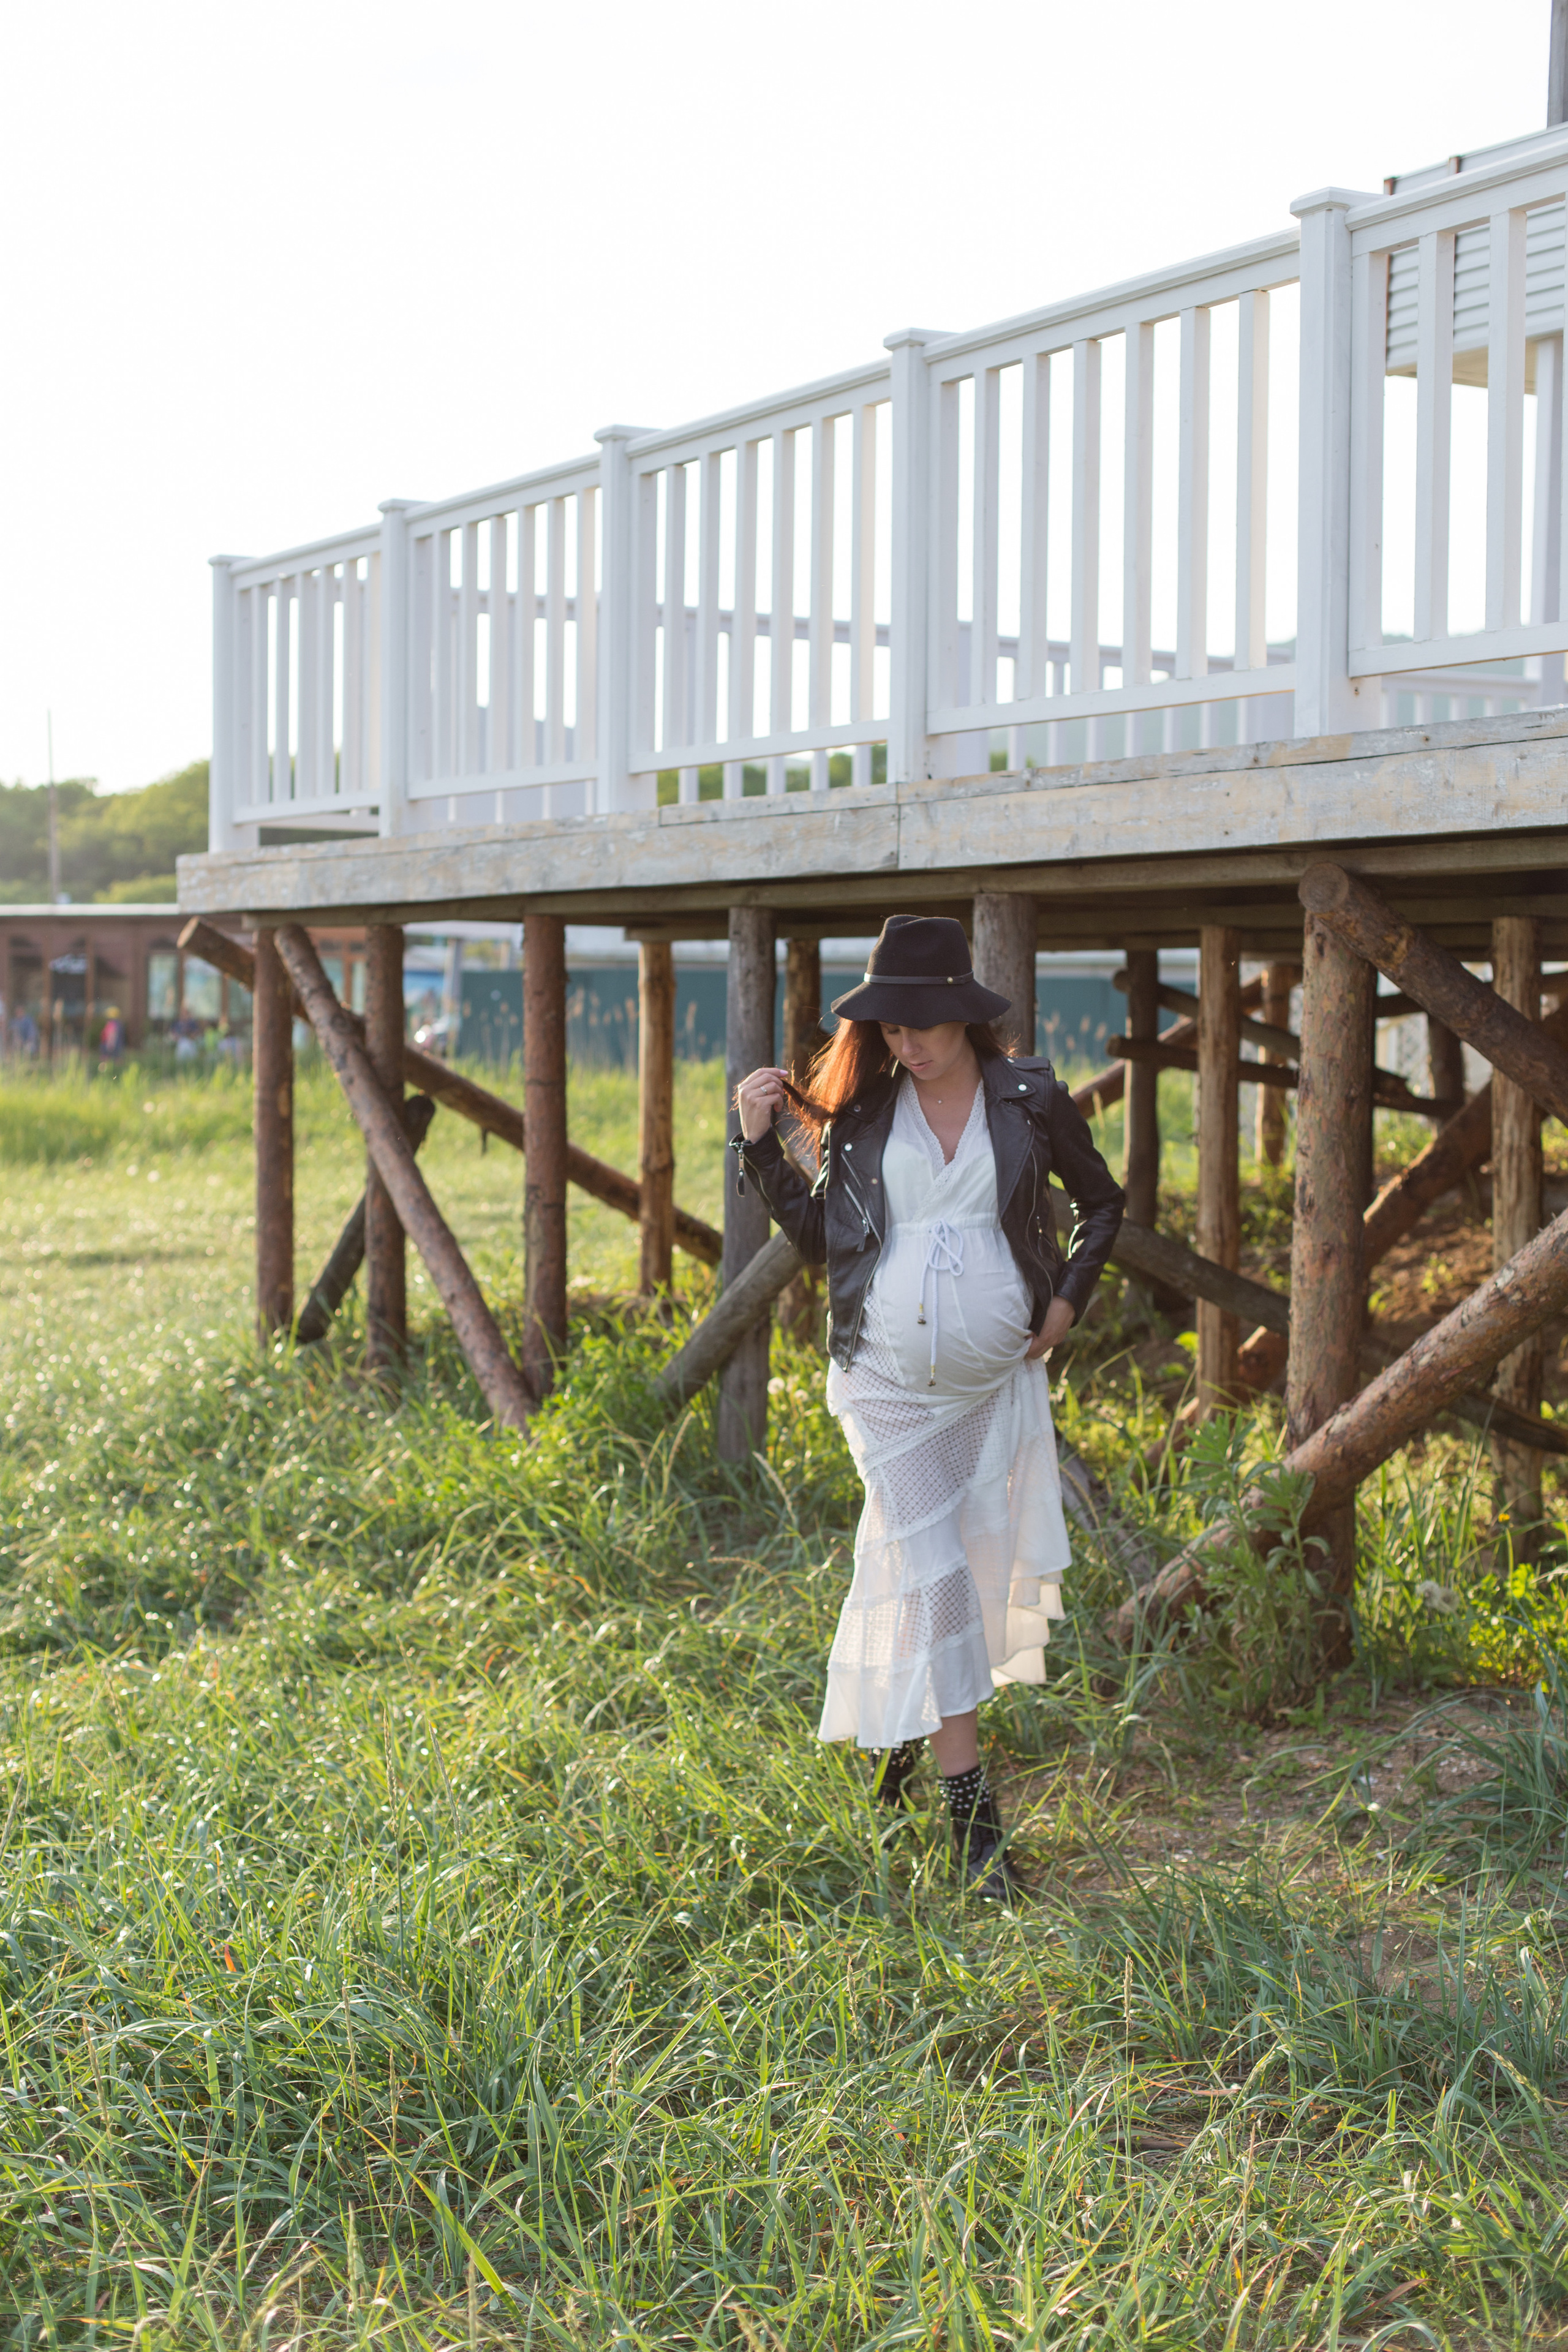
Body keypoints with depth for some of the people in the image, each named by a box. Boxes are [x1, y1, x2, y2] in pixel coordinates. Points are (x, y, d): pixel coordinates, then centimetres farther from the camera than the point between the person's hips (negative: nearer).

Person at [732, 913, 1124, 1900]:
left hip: (998, 1378, 1)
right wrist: (764, 1146, -4)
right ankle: (975, 1819, -2)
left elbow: (1103, 1201, 13)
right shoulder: (863, 1109, 0)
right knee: (931, 1579, -5)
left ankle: (900, 1728, 40)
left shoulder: (1031, 1100, -2)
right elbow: (819, 1234, 6)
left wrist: (1067, 1301, 2)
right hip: (888, 1378, -1)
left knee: (980, 1568, 12)